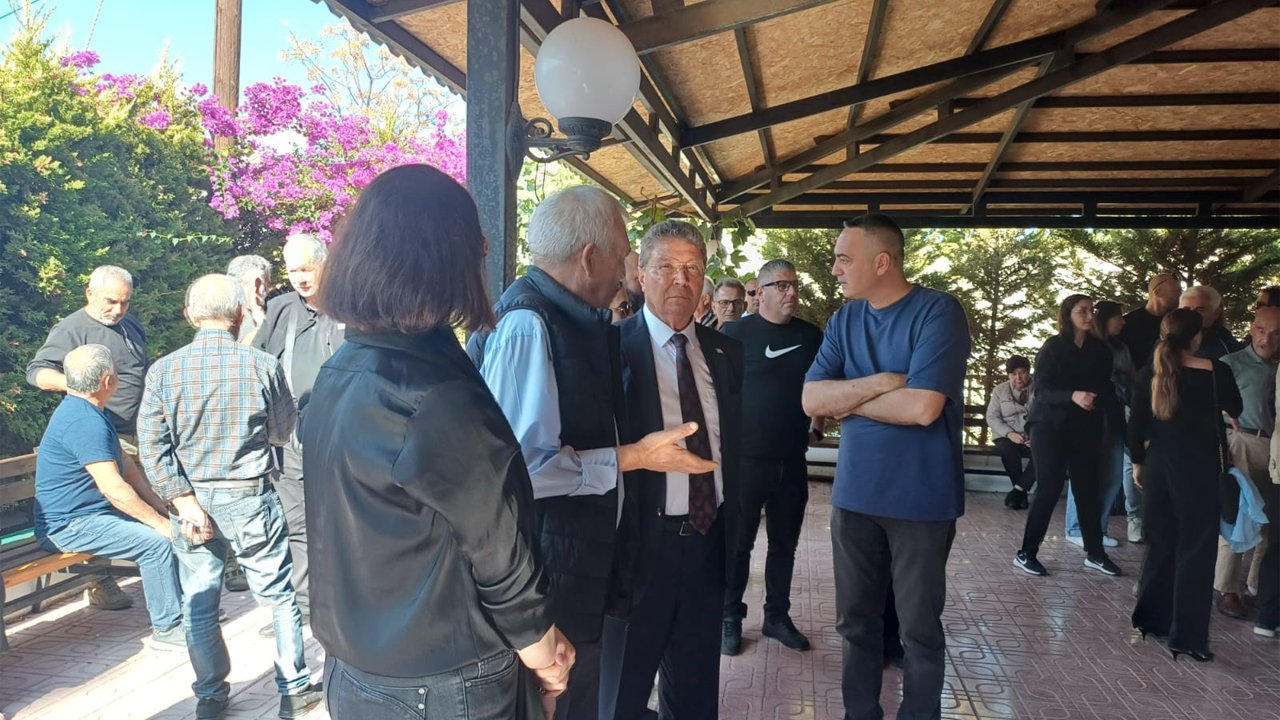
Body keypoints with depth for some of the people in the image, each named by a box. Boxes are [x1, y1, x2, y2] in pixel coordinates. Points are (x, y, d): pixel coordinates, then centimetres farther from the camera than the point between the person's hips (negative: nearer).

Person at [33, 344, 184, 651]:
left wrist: (159, 507, 6)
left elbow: (125, 466, 14)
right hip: (69, 525, -11)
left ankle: (186, 604, 15)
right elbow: (112, 487, -29)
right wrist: (159, 522, -23)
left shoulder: (90, 412, 11)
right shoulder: (84, 422, -24)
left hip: (93, 513, 11)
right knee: (157, 541, -24)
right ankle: (167, 628, -14)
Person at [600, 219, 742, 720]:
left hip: (707, 543, 5)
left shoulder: (726, 353, 8)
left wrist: (730, 524, 9)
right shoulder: (613, 346, -9)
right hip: (639, 544, -5)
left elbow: (734, 442, 12)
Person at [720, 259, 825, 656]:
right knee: (737, 543, 5)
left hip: (792, 461, 4)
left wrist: (816, 428, 8)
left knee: (785, 543, 13)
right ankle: (730, 619, 19)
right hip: (744, 459, -4)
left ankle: (777, 616, 27)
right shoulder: (735, 333, -5)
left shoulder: (811, 336, 7)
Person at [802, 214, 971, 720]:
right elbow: (811, 399, -3)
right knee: (856, 620, 15)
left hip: (920, 498, -5)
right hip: (854, 493, 5)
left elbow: (921, 407, -22)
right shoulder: (844, 320, 6)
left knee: (919, 628, 9)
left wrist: (849, 401, -8)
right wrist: (880, 382, -16)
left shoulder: (938, 312, -12)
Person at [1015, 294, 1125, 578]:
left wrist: (1120, 425, 0)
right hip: (1051, 427, -4)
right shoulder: (1053, 347, -7)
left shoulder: (1100, 350, 6)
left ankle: (1095, 553, 19)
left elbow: (1107, 390, 9)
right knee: (1049, 489, -6)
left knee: (1088, 490, 6)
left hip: (1087, 430, 4)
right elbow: (1041, 391, -13)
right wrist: (1072, 396, -29)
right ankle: (1026, 553, 3)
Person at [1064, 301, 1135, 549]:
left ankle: (1097, 529, 18)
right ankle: (1076, 529, 8)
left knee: (1113, 475, 8)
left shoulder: (1121, 349, 15)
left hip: (1114, 418, 7)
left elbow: (1134, 381, 9)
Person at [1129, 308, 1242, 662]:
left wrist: (1138, 462, 15)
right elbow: (1236, 409, 10)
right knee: (1196, 550, 3)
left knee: (1161, 544, 17)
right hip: (1199, 469, -4)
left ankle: (1150, 618, 25)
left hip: (1159, 465, 4)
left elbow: (1136, 425, 3)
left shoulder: (1150, 374, -2)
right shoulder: (1216, 371, -9)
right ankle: (1186, 637, 5)